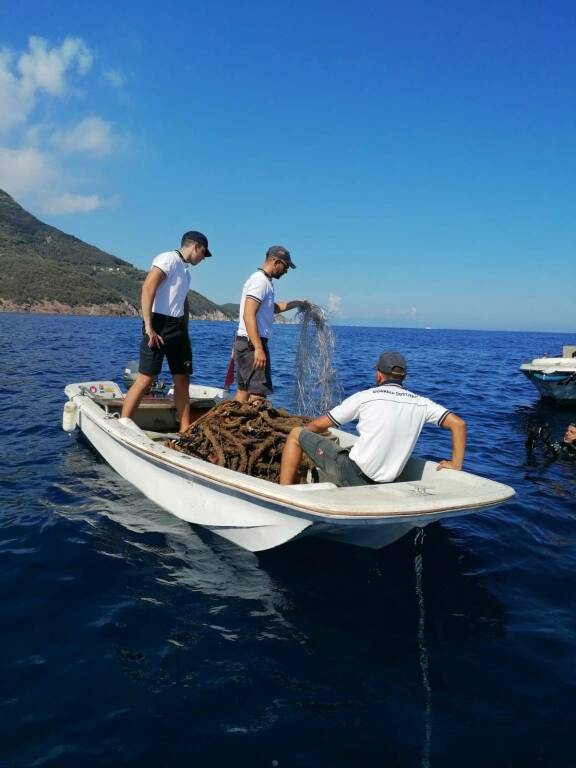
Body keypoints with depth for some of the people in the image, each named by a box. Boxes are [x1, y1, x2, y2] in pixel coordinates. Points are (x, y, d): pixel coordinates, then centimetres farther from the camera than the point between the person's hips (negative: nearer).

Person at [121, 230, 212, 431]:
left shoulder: (185, 270, 21)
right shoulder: (169, 259, -6)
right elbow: (148, 287, -18)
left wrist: (185, 332, 18)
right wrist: (148, 327, -22)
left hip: (177, 326, 9)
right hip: (159, 324, -9)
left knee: (182, 380, 9)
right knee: (145, 380, -11)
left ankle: (185, 430, 14)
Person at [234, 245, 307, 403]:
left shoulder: (263, 280, 19)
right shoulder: (261, 280, -12)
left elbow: (273, 307, 35)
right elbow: (248, 315, -24)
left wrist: (298, 303, 36)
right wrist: (258, 348, -29)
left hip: (244, 343, 10)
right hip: (252, 344, -10)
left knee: (243, 390, 11)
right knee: (258, 392, -10)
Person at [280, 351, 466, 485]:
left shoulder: (364, 397, -3)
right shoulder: (421, 403, 5)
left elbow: (319, 425, 3)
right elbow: (458, 424, 1)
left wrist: (302, 434, 23)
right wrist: (456, 464, 9)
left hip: (351, 474, -5)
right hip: (384, 483, 5)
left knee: (296, 434, 9)